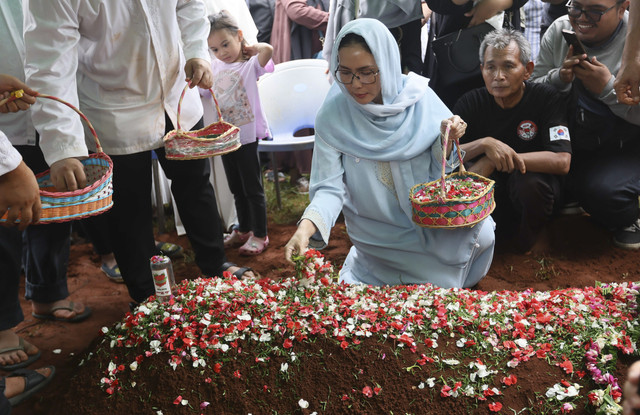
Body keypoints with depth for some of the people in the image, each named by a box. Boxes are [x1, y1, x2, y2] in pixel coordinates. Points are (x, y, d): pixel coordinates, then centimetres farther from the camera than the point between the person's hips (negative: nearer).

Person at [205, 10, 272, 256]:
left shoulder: (250, 65, -11)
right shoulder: (215, 67, 7)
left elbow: (268, 49, -30)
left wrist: (248, 49, -14)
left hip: (247, 136, -6)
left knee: (252, 188, 3)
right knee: (237, 189, 18)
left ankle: (259, 235, 16)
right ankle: (243, 230, 34)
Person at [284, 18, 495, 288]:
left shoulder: (418, 98, -10)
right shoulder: (332, 117, -13)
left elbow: (438, 175, -2)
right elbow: (330, 188, -13)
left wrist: (446, 141, -23)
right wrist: (305, 228, -30)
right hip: (380, 237, -1)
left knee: (480, 232, -17)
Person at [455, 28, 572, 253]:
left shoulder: (546, 98, -11)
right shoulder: (471, 102, -5)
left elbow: (562, 162, -23)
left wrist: (493, 160, -28)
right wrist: (485, 144, -32)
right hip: (487, 188, 2)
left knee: (529, 181, -35)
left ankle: (523, 241, -4)